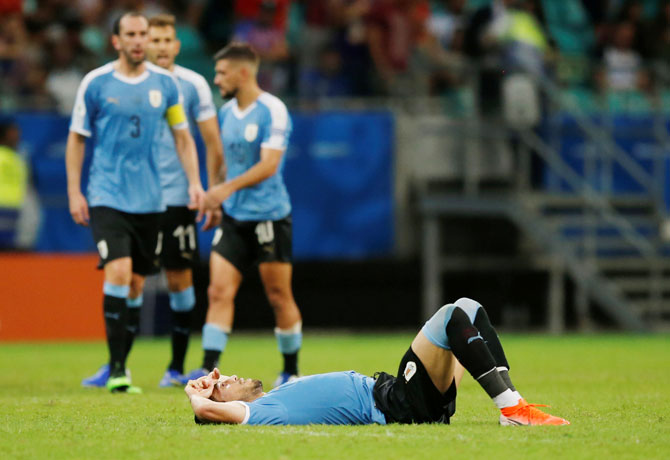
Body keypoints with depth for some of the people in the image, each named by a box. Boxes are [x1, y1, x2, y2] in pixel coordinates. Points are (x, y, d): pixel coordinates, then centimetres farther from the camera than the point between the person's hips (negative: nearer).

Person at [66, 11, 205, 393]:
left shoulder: (165, 83, 5)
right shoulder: (95, 83, -2)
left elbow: (182, 136, 14)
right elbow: (77, 139, 5)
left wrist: (195, 182, 3)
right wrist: (74, 192, -1)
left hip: (149, 200, 4)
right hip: (107, 198, -3)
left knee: (136, 285, 6)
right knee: (119, 272, -18)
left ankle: (118, 366, 18)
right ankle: (116, 369, -15)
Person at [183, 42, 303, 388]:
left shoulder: (273, 111, -12)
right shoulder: (226, 113, 11)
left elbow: (269, 165, -21)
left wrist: (228, 188, -29)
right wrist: (215, 198, 23)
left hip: (268, 217, -6)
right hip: (234, 217, 6)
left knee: (279, 296, 2)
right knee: (219, 291, -6)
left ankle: (291, 371, 16)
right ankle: (209, 369, -10)